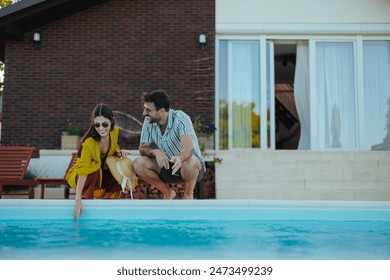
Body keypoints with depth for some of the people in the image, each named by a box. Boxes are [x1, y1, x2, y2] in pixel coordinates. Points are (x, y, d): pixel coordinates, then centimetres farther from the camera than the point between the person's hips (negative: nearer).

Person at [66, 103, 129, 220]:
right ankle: (86, 197, -15)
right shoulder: (88, 143, -33)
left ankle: (107, 197, -3)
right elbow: (83, 172, -38)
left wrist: (119, 152, -18)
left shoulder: (115, 132, -15)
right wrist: (78, 199, -46)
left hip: (104, 174, 6)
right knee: (95, 167, -37)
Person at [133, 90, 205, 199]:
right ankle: (168, 193, 3)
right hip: (167, 167, 5)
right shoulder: (148, 121, -8)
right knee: (138, 163, -19)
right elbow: (142, 149, -4)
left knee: (189, 161, -39)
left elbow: (188, 149, -37)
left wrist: (180, 158, -60)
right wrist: (155, 151, -27)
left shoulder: (181, 119, -24)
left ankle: (188, 194, -7)